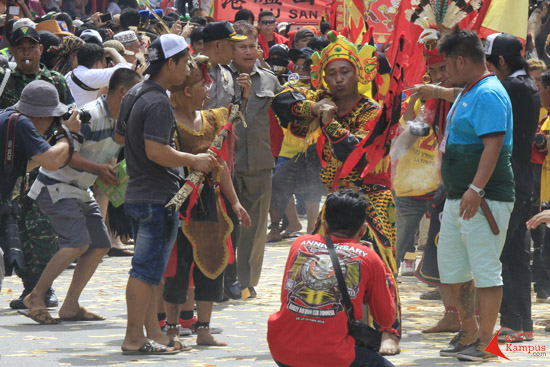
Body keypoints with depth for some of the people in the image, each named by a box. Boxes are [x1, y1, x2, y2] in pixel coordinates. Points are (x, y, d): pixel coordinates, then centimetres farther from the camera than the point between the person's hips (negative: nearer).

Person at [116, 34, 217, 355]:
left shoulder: (134, 95, 13)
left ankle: (153, 332, 19)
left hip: (136, 193, 10)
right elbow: (156, 151, -26)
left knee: (149, 268, 14)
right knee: (147, 269, -7)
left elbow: (120, 136, 25)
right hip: (158, 196, -10)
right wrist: (194, 161, -16)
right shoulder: (158, 103, -18)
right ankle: (135, 338, -6)